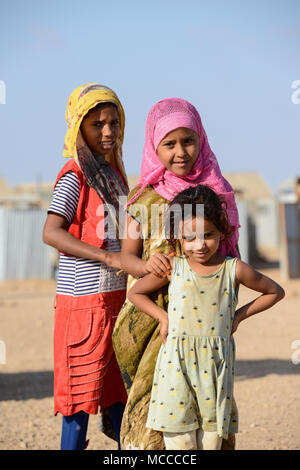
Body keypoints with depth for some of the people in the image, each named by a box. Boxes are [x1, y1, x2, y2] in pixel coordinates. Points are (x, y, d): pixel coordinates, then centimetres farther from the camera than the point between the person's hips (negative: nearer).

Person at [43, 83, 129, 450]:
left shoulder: (115, 172, 13)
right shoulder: (75, 175, -11)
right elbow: (51, 232, -22)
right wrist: (109, 257, -27)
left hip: (116, 294, 8)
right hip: (84, 296, -8)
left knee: (116, 385, 14)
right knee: (82, 388, -2)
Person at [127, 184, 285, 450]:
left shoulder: (234, 270, 0)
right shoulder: (173, 268, 1)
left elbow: (275, 292, 14)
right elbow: (135, 292, 16)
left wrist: (240, 315, 8)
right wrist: (163, 318, 6)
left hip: (216, 367, 0)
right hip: (177, 365, 0)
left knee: (211, 442, 4)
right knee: (179, 442, -2)